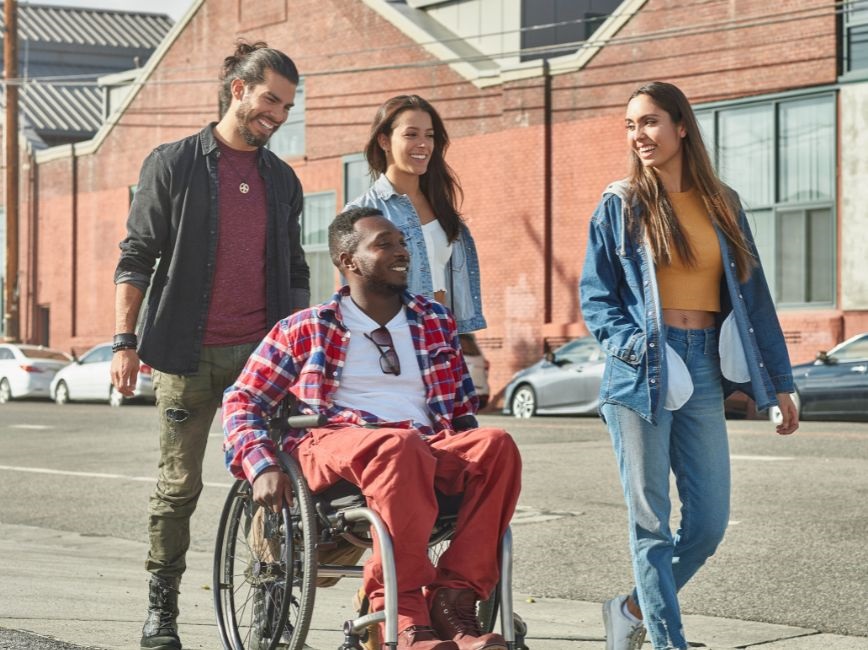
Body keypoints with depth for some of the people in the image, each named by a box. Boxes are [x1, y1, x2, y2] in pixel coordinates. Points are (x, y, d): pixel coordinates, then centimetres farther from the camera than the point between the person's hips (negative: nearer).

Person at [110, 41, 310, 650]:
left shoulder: (282, 179, 13)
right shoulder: (173, 164, 1)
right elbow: (137, 257, 0)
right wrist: (125, 341, -7)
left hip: (263, 351, 3)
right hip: (189, 354, -3)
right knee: (180, 486, 3)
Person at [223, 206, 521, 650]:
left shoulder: (435, 321, 25)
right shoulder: (305, 329, 17)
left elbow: (462, 407, 29)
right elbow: (241, 401, 14)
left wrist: (469, 461, 9)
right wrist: (263, 468, -5)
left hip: (429, 451, 3)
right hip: (333, 446, -3)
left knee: (497, 444, -31)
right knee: (398, 447, -40)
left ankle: (454, 599, -36)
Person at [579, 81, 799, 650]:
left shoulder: (722, 205, 11)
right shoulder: (621, 205, 3)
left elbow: (751, 294, 13)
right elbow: (595, 298, 2)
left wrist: (778, 382, 12)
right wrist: (634, 344, -16)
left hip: (705, 372, 4)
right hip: (640, 373, -3)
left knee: (709, 523, 2)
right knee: (652, 520, -1)